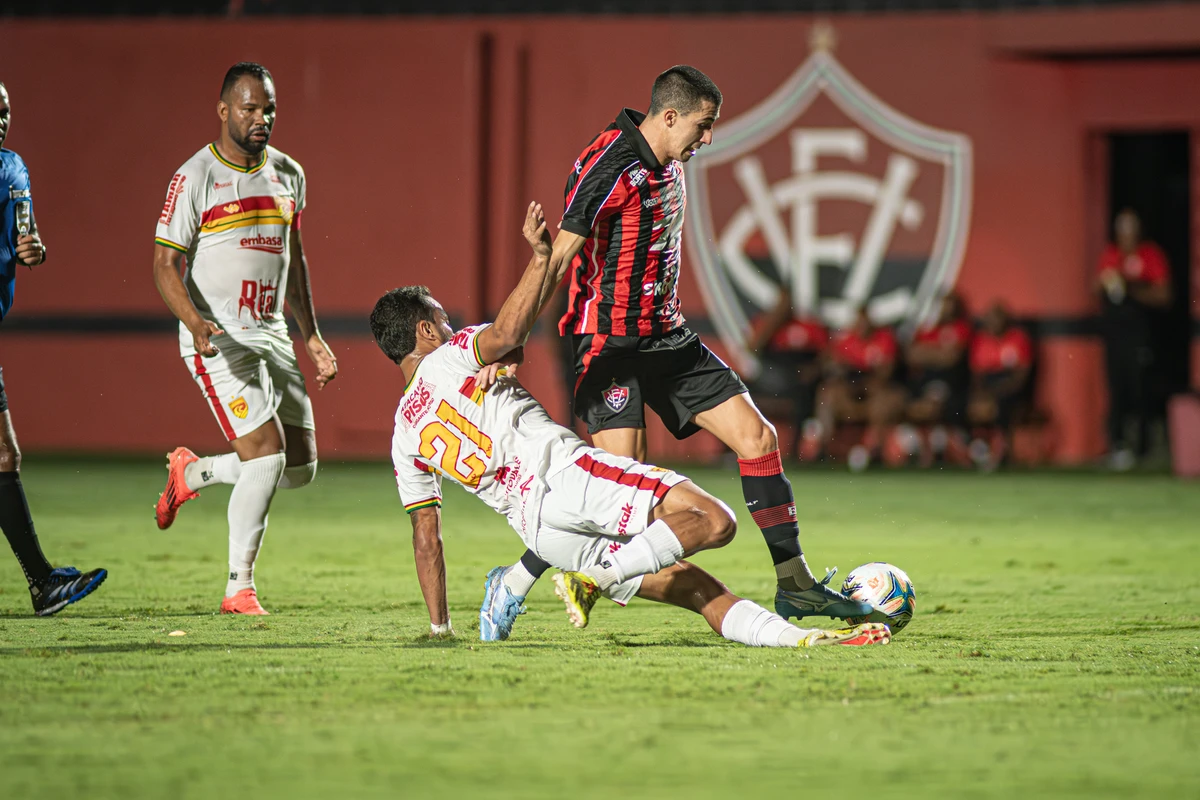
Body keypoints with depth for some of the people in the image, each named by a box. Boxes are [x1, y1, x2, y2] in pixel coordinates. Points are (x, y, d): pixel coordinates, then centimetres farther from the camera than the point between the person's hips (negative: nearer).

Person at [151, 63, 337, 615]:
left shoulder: (287, 174, 11)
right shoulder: (195, 179, -9)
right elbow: (165, 264, -10)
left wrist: (312, 337, 19)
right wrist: (195, 323, -27)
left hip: (272, 336, 7)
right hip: (219, 341, -7)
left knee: (300, 468, 4)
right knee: (266, 451, -19)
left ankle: (191, 474, 28)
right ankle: (239, 589, -8)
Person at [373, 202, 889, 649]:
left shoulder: (404, 438, 21)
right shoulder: (447, 359, 5)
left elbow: (425, 536, 17)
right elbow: (507, 334, -18)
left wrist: (439, 628, 20)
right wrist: (541, 258, -12)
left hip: (535, 527, 7)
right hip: (564, 474, -7)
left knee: (685, 583, 9)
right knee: (713, 522, -19)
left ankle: (796, 637, -1)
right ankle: (595, 578, -21)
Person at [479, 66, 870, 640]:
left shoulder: (669, 163, 9)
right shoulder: (609, 165, -19)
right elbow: (558, 259, -24)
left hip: (668, 336, 9)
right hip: (612, 344, -9)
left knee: (757, 436, 2)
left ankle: (794, 583, 9)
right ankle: (511, 585, -2)